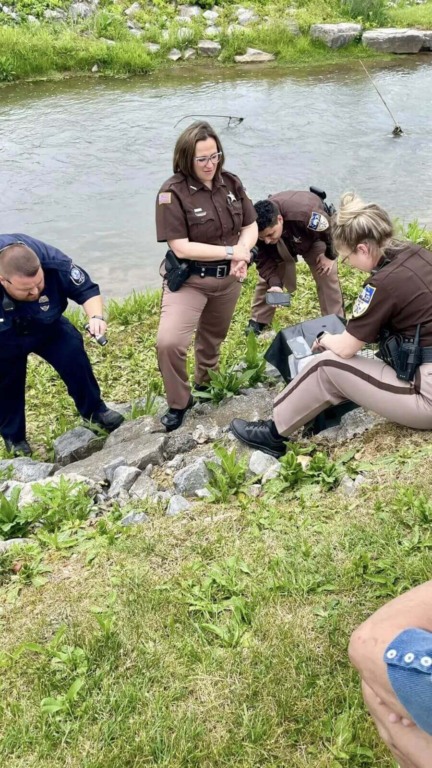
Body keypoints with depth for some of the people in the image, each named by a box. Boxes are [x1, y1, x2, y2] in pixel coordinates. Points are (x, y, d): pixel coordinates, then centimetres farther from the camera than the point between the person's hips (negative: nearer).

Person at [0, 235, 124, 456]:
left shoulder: (54, 262, -38)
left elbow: (87, 289, -24)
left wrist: (96, 316, -43)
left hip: (47, 327, 1)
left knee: (73, 355, -8)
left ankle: (95, 410, 13)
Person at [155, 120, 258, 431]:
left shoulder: (231, 183, -1)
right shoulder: (173, 192, -18)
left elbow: (251, 227, 3)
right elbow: (181, 247, -22)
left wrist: (242, 253, -19)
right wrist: (231, 251, -20)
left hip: (228, 278, 5)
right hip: (189, 279, -5)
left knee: (213, 337, 22)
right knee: (169, 342, -22)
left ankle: (205, 383, 50)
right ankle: (179, 402, 2)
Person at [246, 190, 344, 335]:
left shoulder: (304, 213, -49)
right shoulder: (260, 228, -36)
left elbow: (333, 228, -31)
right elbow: (263, 258, -25)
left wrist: (330, 256, -17)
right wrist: (274, 283, -40)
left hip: (314, 238, -2)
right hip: (282, 243, 3)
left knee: (327, 278, -6)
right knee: (267, 278, -3)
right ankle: (258, 322, 10)